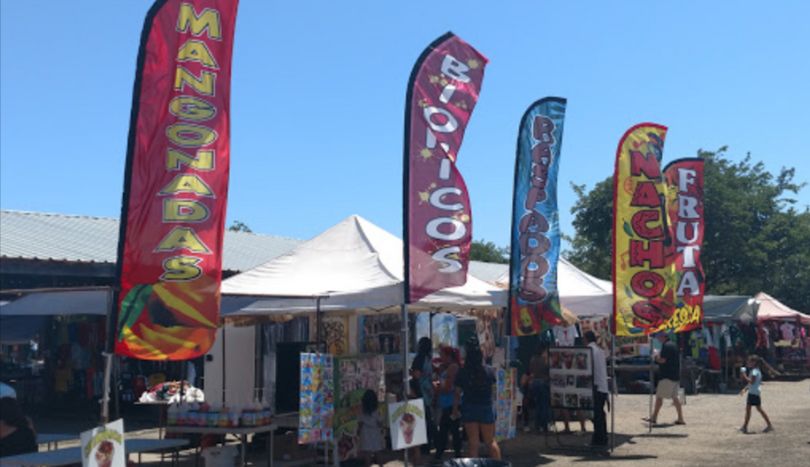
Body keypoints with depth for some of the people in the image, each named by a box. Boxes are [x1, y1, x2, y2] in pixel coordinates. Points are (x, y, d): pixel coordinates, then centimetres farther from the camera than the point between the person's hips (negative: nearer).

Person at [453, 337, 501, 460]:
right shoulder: (489, 370, -8)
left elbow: (457, 393, -3)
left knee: (473, 442, 5)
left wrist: (455, 409, 8)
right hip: (487, 408, 1)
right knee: (491, 441, 14)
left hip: (469, 409, 0)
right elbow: (493, 383, 9)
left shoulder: (462, 372, -9)